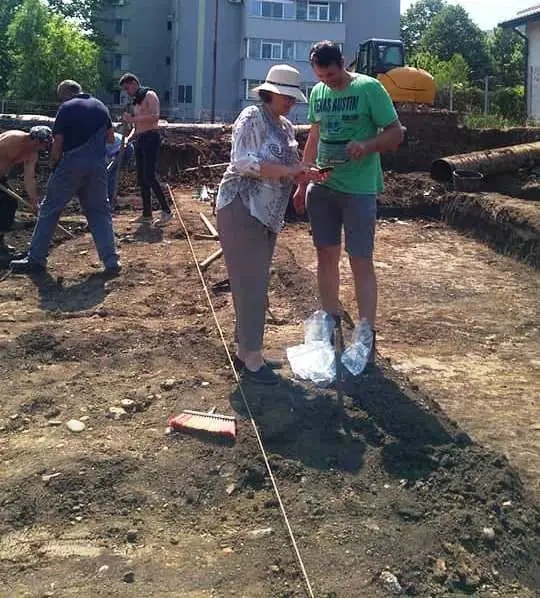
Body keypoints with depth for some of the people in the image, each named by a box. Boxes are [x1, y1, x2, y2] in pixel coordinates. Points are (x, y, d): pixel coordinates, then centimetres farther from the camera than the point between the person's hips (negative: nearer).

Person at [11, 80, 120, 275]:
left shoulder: (66, 108, -2)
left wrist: (55, 165, 8)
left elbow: (58, 143, -5)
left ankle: (36, 259, 9)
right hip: (97, 166, 4)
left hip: (71, 164, -4)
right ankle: (111, 261, 1)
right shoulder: (100, 106, 12)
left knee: (49, 209, 6)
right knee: (100, 213, 10)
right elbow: (110, 137, 18)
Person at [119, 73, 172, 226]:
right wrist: (129, 138, 11)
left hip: (151, 138, -9)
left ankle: (166, 211, -12)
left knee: (149, 176, -16)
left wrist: (133, 118, -20)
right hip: (139, 139, 9)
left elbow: (155, 117, -20)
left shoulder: (149, 95, -5)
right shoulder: (136, 102, 22)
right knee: (141, 179, 7)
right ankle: (147, 214, 11)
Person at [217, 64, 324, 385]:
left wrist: (306, 172, -2)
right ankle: (252, 359, -1)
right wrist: (288, 171, -23)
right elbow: (243, 162, -21)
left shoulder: (286, 127, 16)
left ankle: (245, 349, 23)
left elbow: (288, 166, 19)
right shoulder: (252, 118, -10)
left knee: (257, 283, 12)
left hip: (268, 214, 9)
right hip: (241, 208, -9)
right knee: (250, 284, -7)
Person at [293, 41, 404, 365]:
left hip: (359, 189, -6)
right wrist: (302, 184, 17)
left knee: (361, 262, -4)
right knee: (326, 256, 11)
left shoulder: (369, 88, -8)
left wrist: (367, 146, -28)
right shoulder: (318, 92, 9)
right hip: (322, 186, 6)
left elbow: (396, 133, -8)